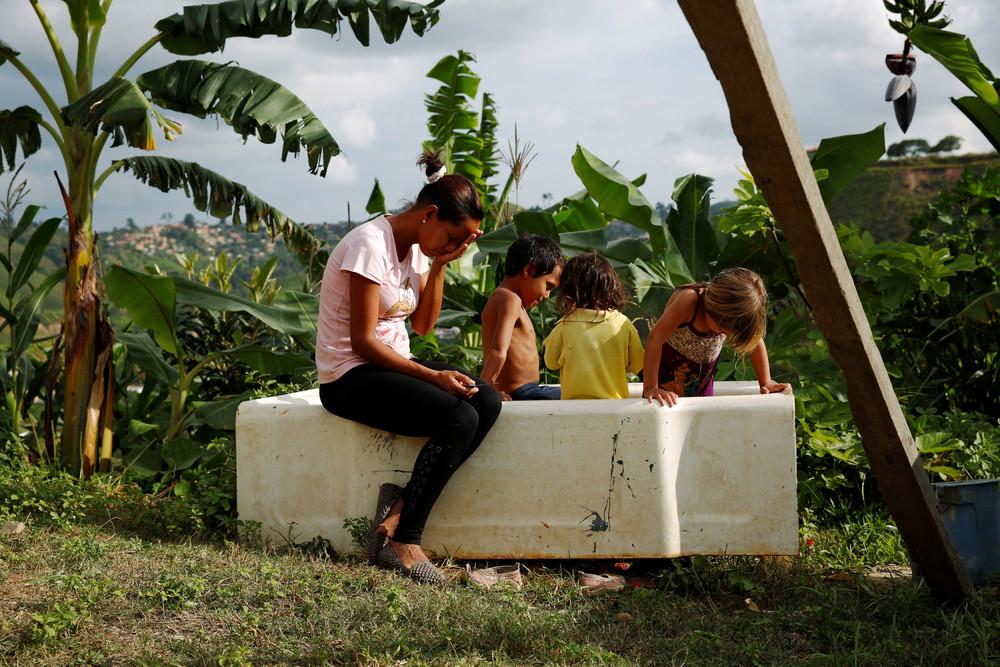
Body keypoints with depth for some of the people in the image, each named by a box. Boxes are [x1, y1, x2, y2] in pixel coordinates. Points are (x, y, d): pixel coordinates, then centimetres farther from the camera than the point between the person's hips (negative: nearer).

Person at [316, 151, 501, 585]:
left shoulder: (417, 249, 9)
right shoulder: (370, 245, -18)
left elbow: (423, 325, 11)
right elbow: (363, 342, -20)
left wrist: (439, 266, 0)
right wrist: (432, 376, -24)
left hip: (394, 363, 9)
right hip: (350, 377, -9)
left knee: (488, 403, -14)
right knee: (459, 418, -27)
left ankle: (400, 506, -16)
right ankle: (402, 543, -20)